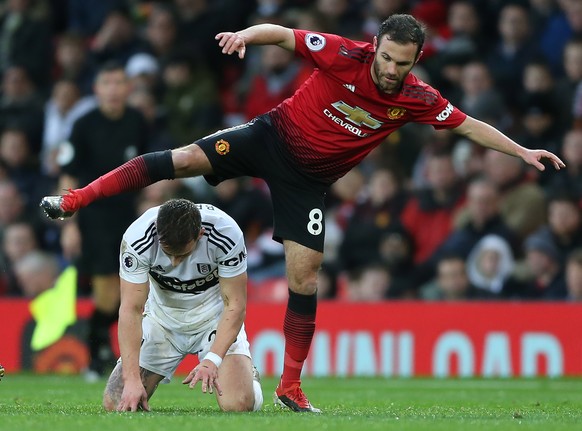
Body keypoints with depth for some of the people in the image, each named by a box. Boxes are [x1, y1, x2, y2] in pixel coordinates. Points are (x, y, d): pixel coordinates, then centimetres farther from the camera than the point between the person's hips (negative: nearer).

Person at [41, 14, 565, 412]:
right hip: (274, 137, -2)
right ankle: (75, 200, -13)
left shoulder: (417, 99, -11)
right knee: (185, 159, -19)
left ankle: (291, 386, 6)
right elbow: (282, 34, -15)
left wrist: (522, 151, -3)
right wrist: (246, 35, -34)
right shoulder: (344, 56, -20)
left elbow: (469, 124, 0)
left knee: (305, 274, -4)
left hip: (309, 178, 2)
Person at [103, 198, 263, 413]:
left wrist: (212, 360, -35)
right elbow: (131, 309, -27)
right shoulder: (137, 238, -29)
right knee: (116, 404, -10)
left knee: (238, 404, -24)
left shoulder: (226, 233, -30)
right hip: (162, 315, 1)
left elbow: (234, 305, -22)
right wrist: (132, 379, -34)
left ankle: (247, 372, 15)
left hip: (215, 314, -1)